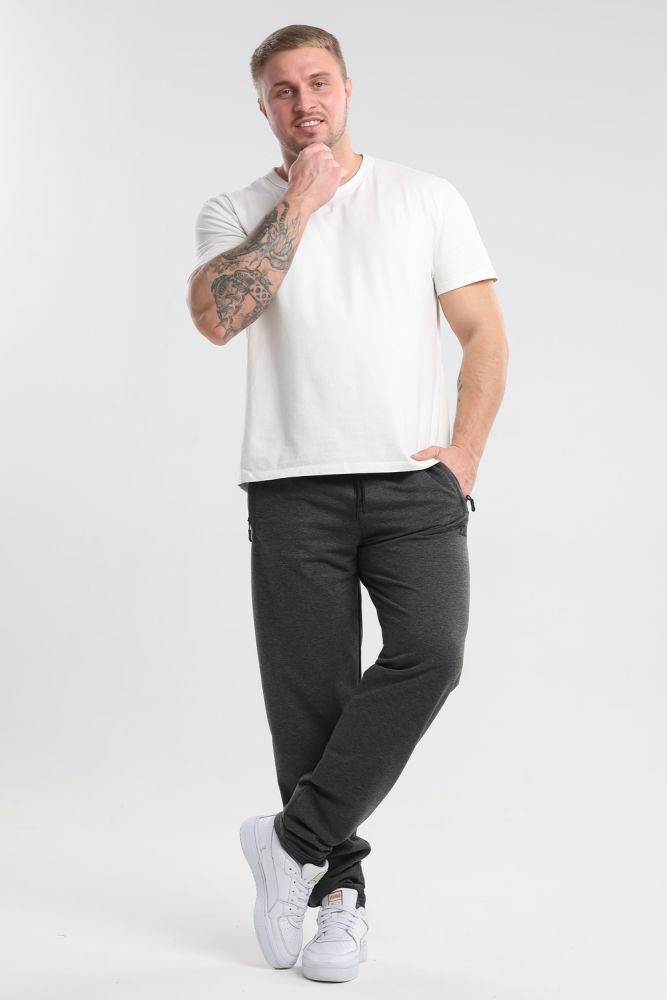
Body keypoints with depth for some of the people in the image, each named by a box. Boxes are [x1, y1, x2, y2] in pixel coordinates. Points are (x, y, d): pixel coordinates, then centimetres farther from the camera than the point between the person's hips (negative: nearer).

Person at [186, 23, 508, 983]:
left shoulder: (429, 198, 12)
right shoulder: (236, 212, 10)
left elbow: (484, 331, 8)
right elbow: (215, 316, -10)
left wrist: (465, 451, -6)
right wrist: (299, 202, -8)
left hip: (415, 481, 0)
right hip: (295, 487, 0)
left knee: (428, 652, -20)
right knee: (311, 693, 1)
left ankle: (293, 839, -5)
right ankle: (339, 889, 16)